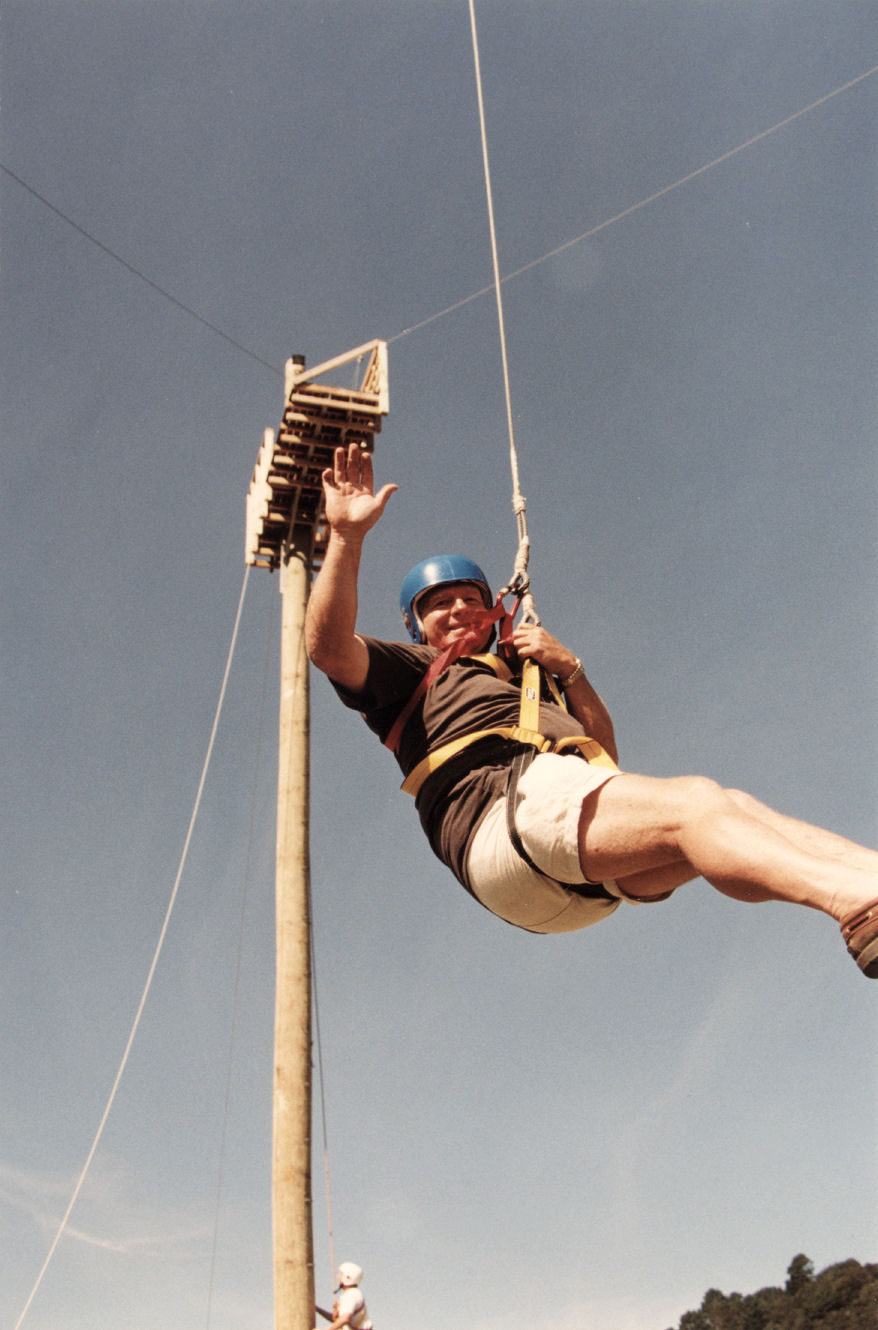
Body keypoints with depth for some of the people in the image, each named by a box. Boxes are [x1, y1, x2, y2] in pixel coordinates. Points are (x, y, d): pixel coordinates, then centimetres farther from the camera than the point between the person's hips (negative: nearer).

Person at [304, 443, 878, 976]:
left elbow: (605, 758, 31)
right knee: (695, 799, -30)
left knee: (739, 811, -19)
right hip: (505, 811, -6)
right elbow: (328, 645, 3)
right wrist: (347, 534, -6)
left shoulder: (524, 675, 42)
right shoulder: (410, 670, 25)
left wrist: (569, 670, 17)